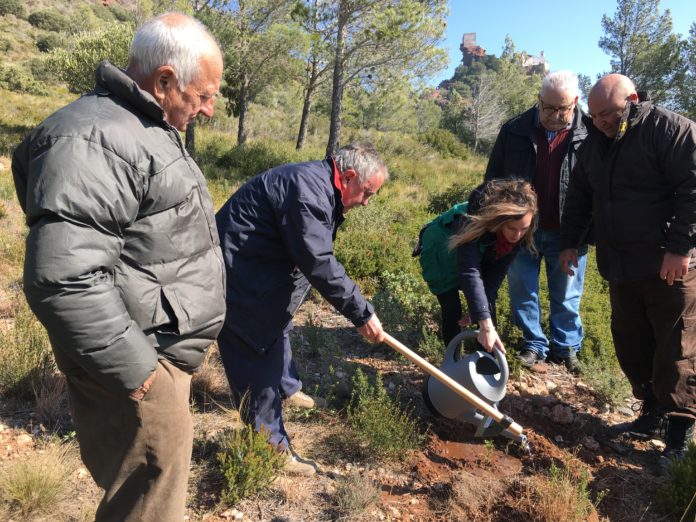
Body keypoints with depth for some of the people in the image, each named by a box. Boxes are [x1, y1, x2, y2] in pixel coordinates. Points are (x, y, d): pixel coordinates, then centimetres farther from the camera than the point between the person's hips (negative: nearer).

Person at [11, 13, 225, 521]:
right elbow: (62, 277, -29)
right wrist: (130, 368, -22)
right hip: (142, 369, -10)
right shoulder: (93, 140, -21)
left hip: (171, 352, 10)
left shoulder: (149, 129, 14)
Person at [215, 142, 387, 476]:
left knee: (277, 327, 27)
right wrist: (362, 314, -23)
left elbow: (317, 255, 13)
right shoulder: (307, 189, -27)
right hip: (238, 277, -11)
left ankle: (286, 388, 52)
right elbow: (319, 263, -30)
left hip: (261, 270, 11)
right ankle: (272, 447, 10)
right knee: (258, 353, -4)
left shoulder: (321, 186, 7)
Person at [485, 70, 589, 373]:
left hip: (567, 234, -1)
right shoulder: (515, 131, -1)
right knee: (522, 291, 10)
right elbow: (493, 178, 6)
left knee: (567, 296, 12)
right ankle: (535, 345, 26)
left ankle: (566, 347, 29)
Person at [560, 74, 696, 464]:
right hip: (622, 265, 7)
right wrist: (571, 241, 13)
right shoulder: (596, 142, 12)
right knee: (630, 343, 12)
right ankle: (652, 414, 26)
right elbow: (580, 195, 19)